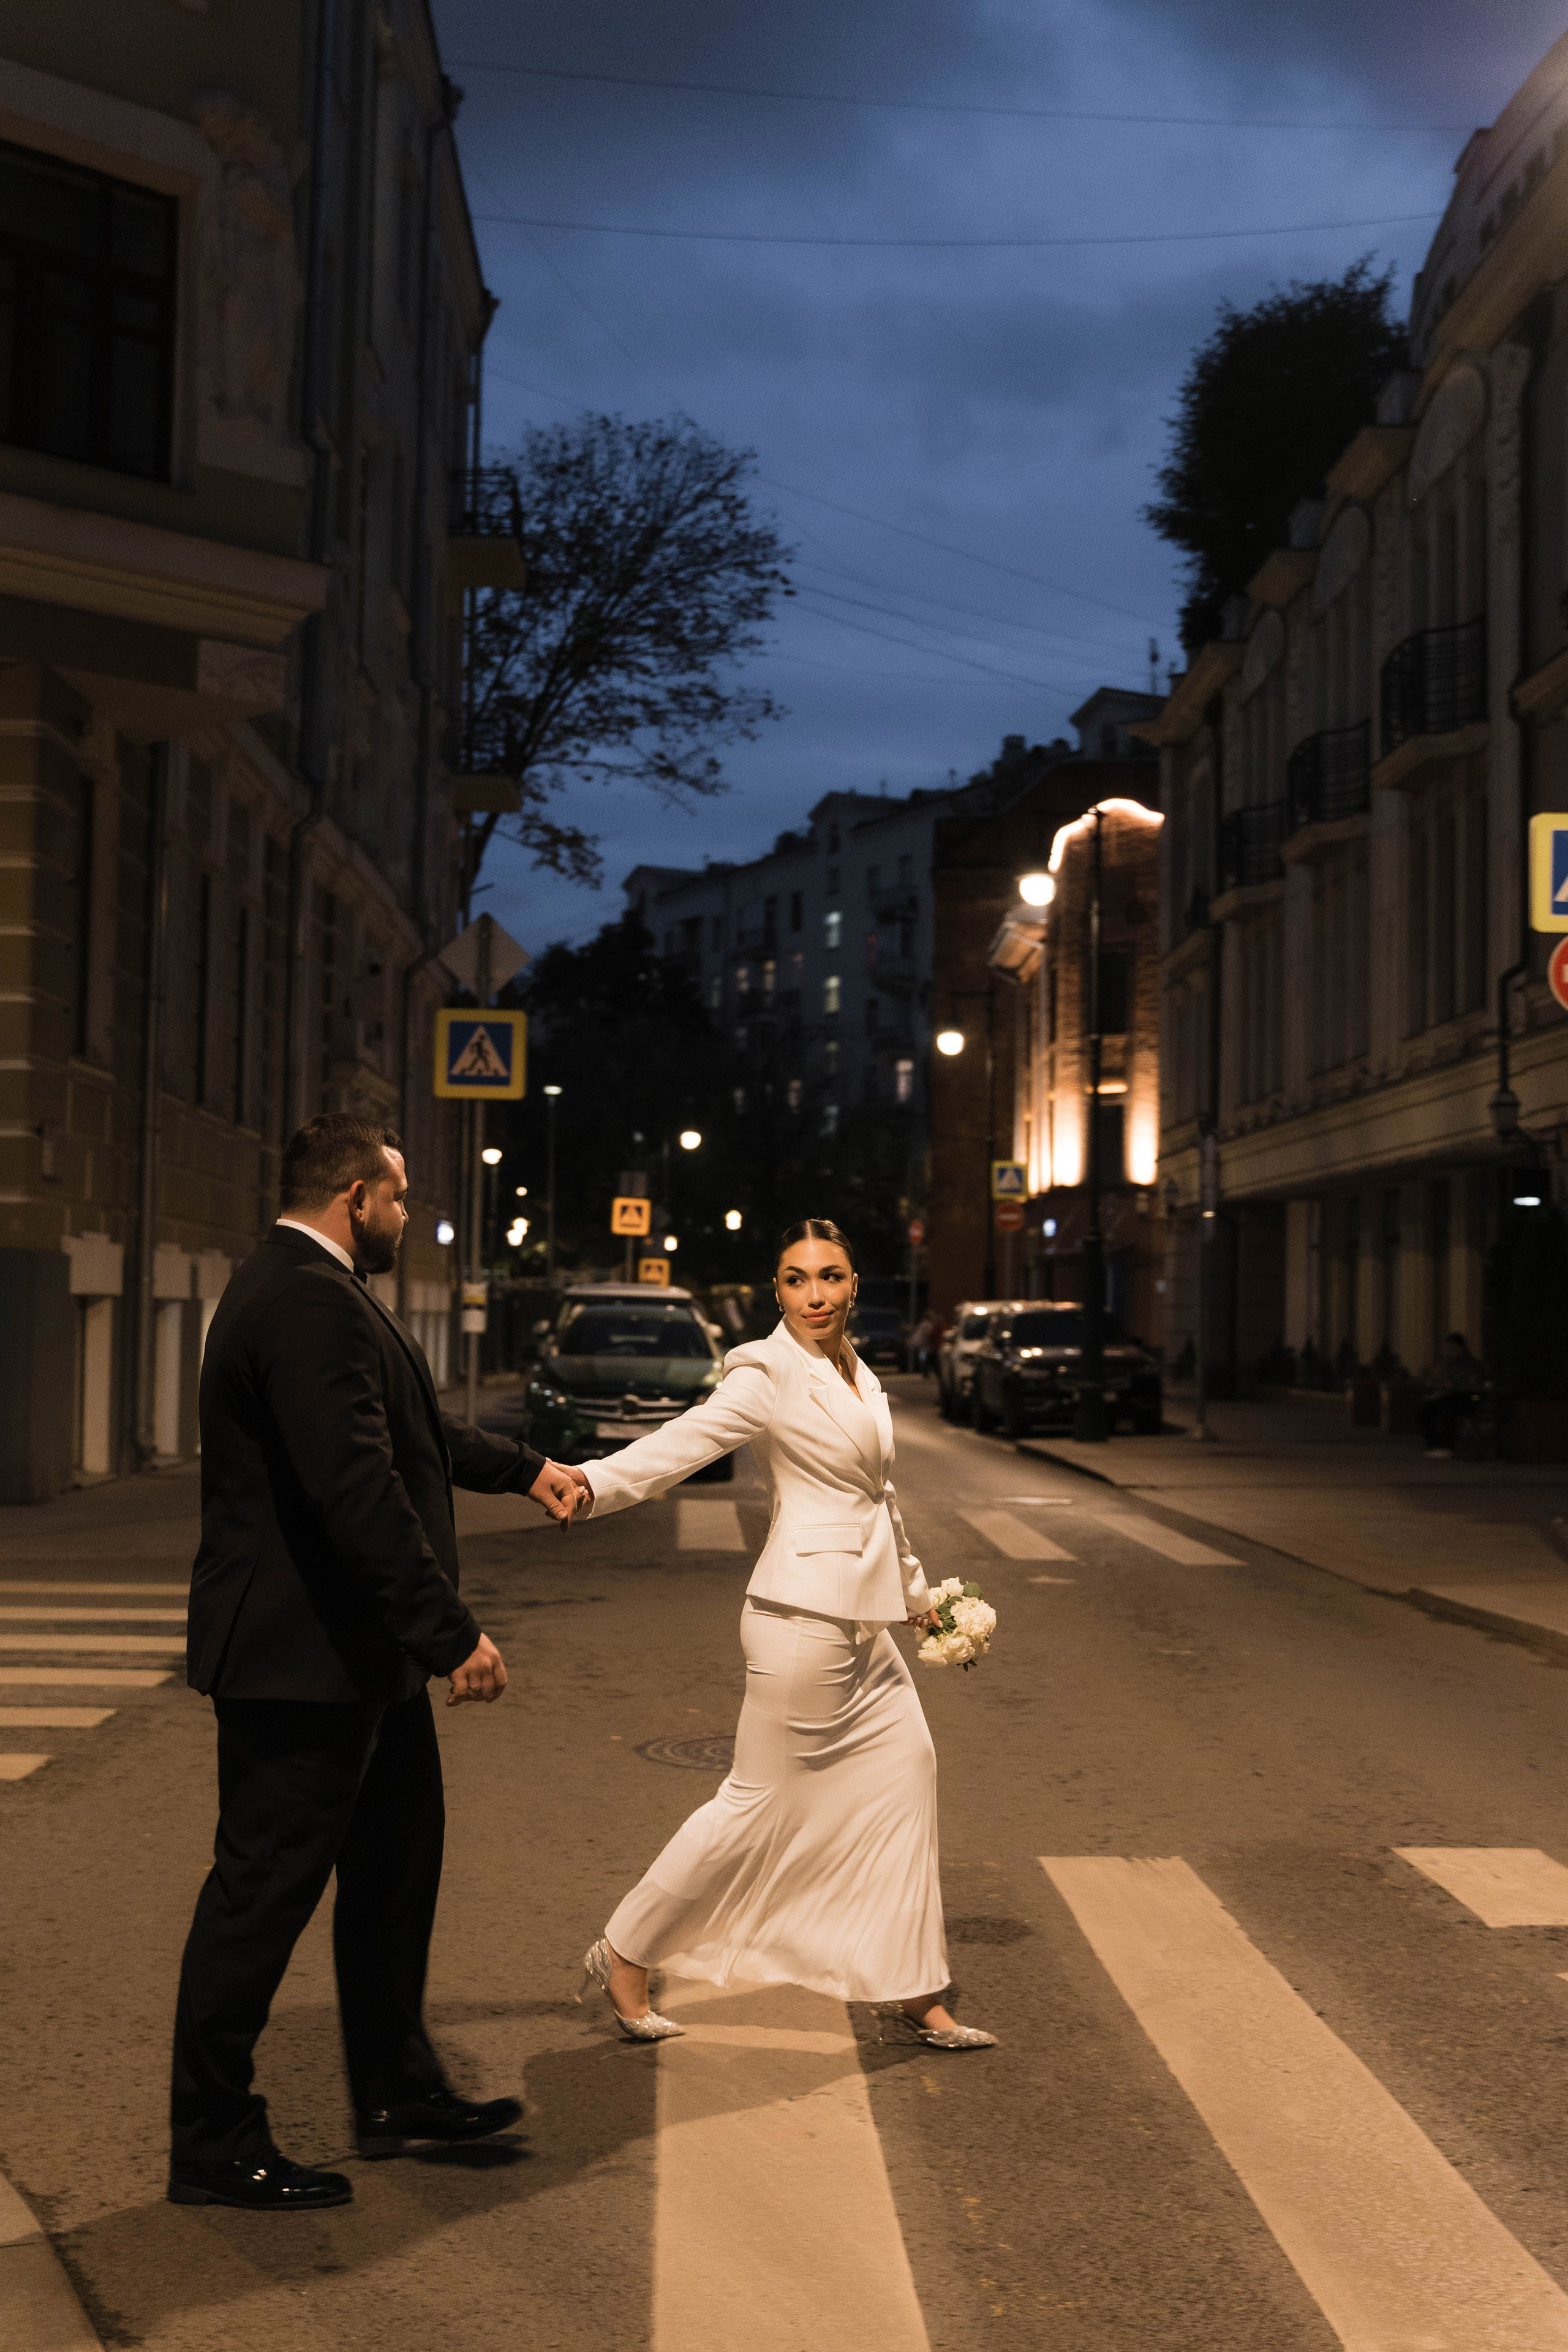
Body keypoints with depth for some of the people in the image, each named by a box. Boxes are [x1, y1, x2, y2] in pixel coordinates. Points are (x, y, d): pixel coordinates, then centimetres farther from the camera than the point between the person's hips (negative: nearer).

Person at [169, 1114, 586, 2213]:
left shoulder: (307, 1289, 14)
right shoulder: (310, 1301, -22)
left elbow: (408, 1432, 28)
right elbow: (357, 1489, -29)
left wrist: (525, 1469, 33)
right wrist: (453, 1633, -26)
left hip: (352, 1653, 11)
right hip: (305, 1656, -11)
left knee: (395, 1862, 20)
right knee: (266, 1888, -1)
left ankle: (399, 2091, 34)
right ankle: (213, 2144, 10)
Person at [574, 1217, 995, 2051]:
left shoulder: (858, 1378, 14)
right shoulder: (769, 1374, -10)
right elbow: (683, 1442, -22)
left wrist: (914, 1589, 33)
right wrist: (585, 1484, -37)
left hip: (863, 1621, 9)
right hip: (804, 1614, -8)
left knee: (905, 1772, 8)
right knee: (764, 1802, -4)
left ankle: (915, 1990, 17)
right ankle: (625, 1954, 10)